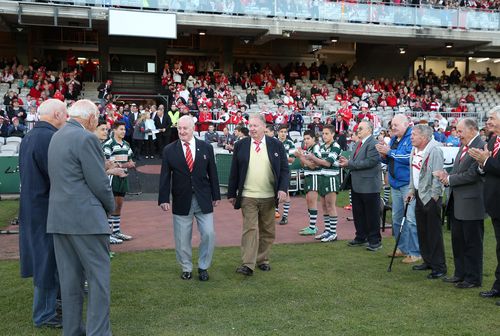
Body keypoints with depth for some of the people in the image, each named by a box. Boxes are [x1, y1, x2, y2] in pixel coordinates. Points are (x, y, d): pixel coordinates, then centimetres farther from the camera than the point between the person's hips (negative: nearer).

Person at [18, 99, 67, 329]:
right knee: (49, 260, 2)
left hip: (31, 206, 10)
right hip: (48, 209, -10)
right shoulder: (49, 138, -21)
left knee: (42, 258, 20)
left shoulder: (28, 137, 11)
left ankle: (47, 305, 35)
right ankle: (45, 314, 13)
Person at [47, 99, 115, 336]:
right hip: (86, 218, -9)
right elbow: (99, 183, -15)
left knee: (69, 277, 13)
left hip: (59, 217, 9)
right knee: (98, 275, -2)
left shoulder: (56, 137, 14)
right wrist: (110, 206, 3)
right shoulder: (86, 138, -13)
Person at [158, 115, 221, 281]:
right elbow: (165, 177, -1)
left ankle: (203, 267, 19)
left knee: (209, 234, -1)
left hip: (203, 200, 1)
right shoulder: (169, 150, 0)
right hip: (181, 201, 0)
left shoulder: (206, 148, 3)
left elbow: (212, 173, 6)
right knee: (182, 239, 6)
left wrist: (216, 196, 6)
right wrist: (164, 199, -7)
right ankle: (186, 268, 25)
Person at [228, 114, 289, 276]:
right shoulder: (240, 145, 2)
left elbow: (284, 169, 3)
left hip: (269, 197, 2)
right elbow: (234, 171, 6)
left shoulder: (276, 145, 2)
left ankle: (262, 260, 25)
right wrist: (231, 194, 5)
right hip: (248, 197, -1)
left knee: (267, 231, 10)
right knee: (250, 229, -6)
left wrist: (283, 188, -12)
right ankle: (247, 264, -5)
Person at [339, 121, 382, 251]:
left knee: (372, 215, 1)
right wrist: (347, 162, -1)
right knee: (358, 213, 16)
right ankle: (361, 238, 28)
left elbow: (370, 162, -24)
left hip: (369, 185, -9)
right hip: (357, 185, 9)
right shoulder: (359, 143, 15)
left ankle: (375, 241, 11)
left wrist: (349, 164, -20)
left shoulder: (373, 144, -14)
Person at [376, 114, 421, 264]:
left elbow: (410, 157, -24)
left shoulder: (412, 138, -11)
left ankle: (414, 252, 0)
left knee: (411, 218, -8)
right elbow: (388, 160, 18)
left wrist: (390, 152, -18)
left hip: (408, 183, -9)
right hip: (395, 183, 9)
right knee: (396, 217, 15)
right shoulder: (394, 139, 13)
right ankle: (402, 248, 27)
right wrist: (383, 154, -3)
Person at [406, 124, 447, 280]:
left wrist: (434, 197, -20)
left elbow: (437, 175, -19)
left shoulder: (434, 150, -16)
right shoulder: (415, 150, 11)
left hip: (430, 197, -9)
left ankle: (439, 267, 3)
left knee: (434, 232, -5)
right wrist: (412, 190, 17)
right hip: (419, 195, 9)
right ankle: (428, 261, 28)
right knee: (422, 231, 15)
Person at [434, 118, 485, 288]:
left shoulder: (481, 147, -17)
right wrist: (446, 175, -3)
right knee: (458, 241, 17)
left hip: (471, 204, -9)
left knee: (472, 243, 3)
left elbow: (472, 175, -22)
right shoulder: (463, 147, 13)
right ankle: (460, 274, 29)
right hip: (456, 203, 9)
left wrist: (449, 179, -13)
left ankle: (473, 278, 14)